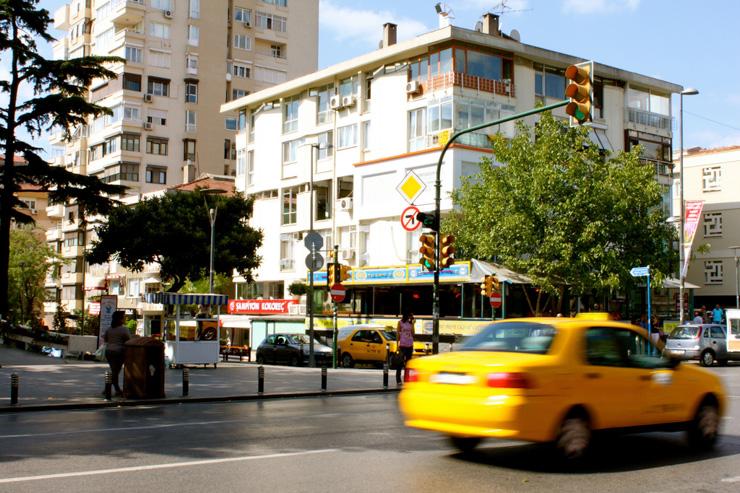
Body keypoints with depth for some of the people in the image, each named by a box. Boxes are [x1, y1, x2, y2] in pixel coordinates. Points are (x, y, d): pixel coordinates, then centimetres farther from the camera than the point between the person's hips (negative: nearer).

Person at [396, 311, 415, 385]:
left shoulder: (410, 323, 11)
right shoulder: (400, 322, 0)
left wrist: (413, 324, 0)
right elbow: (397, 334, -2)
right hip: (402, 345, -4)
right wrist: (397, 344, -9)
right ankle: (398, 380, 2)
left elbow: (413, 334, 5)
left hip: (410, 345, 5)